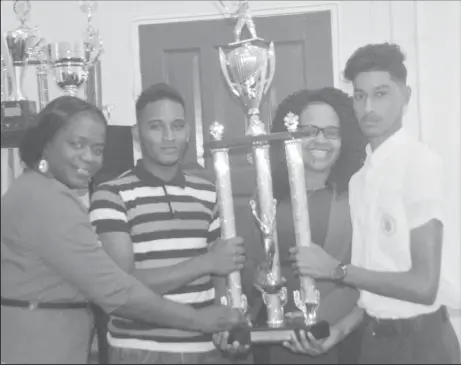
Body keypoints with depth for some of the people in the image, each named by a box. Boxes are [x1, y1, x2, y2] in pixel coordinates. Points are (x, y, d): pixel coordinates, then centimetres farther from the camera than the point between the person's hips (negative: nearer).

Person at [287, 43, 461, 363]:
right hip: (375, 337, 6)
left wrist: (338, 270, -13)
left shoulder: (420, 162, -17)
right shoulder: (360, 178, 5)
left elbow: (423, 286, -19)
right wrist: (339, 331, 0)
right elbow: (378, 274, 8)